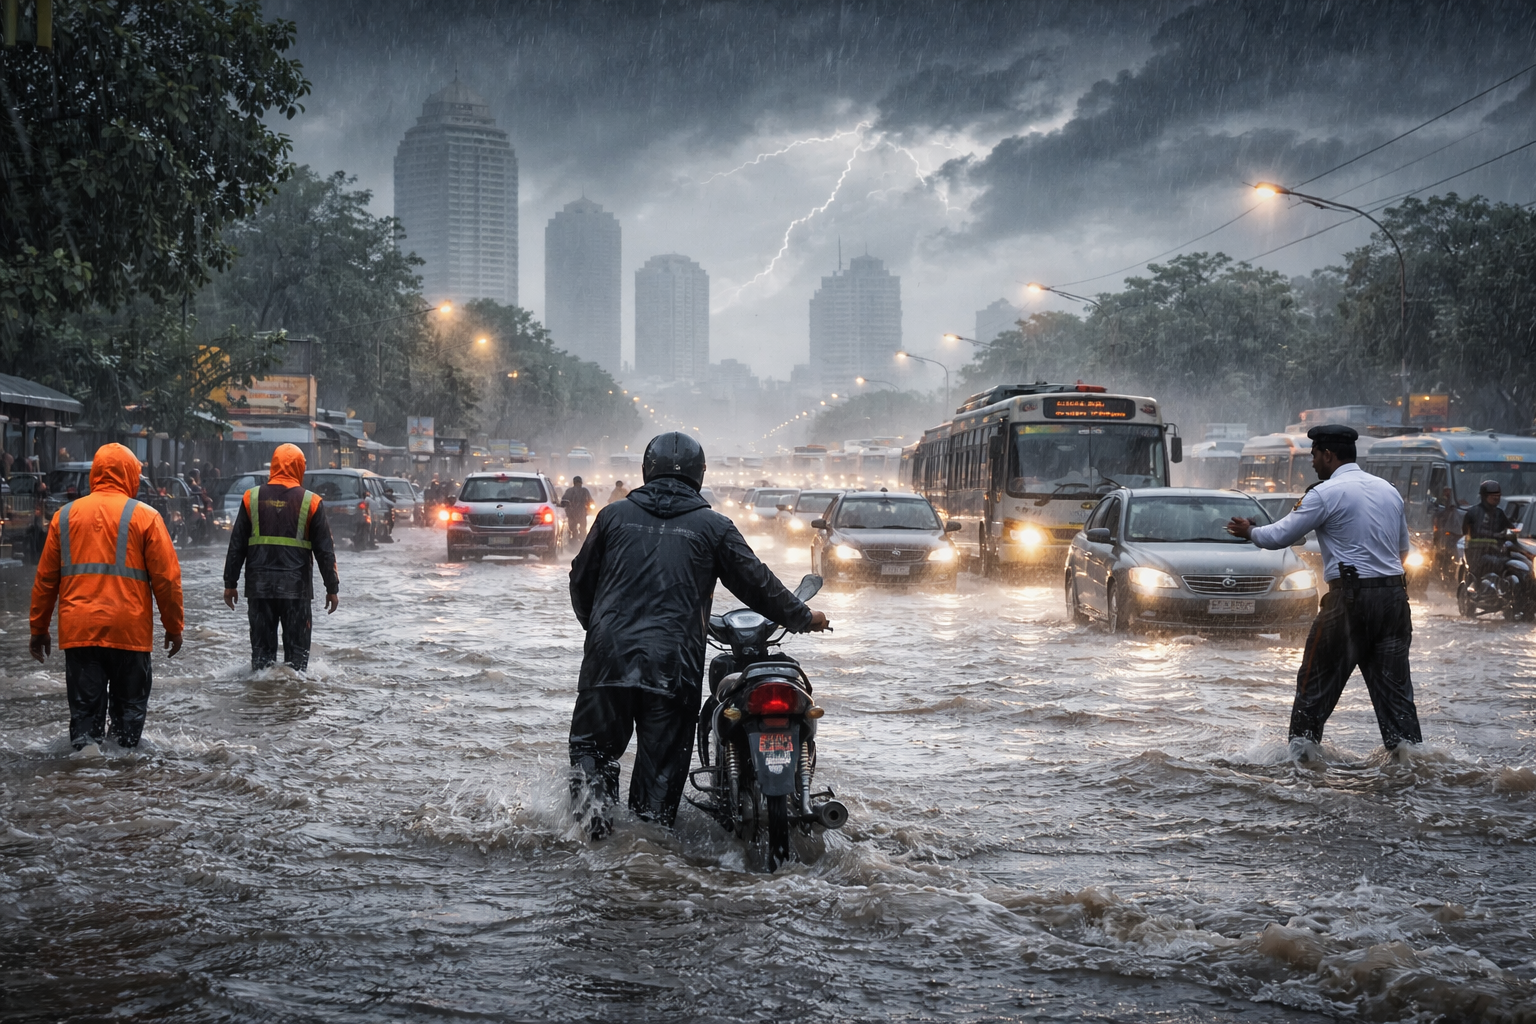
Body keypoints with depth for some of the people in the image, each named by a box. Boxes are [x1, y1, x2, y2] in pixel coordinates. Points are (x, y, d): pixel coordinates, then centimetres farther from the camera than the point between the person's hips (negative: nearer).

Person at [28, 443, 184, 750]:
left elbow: (45, 578, 11)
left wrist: (39, 628, 19)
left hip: (78, 630, 2)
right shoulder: (145, 516, -1)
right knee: (129, 706, 9)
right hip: (129, 632, -2)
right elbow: (167, 578, -2)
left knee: (85, 708, 5)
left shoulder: (65, 515, 8)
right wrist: (174, 627, 8)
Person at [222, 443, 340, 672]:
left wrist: (230, 583, 12)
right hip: (296, 587, -2)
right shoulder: (310, 502, -2)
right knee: (297, 647, 5)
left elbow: (236, 545, 6)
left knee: (262, 646, 8)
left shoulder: (252, 498, 3)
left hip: (259, 586, 2)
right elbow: (325, 550, 0)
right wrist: (332, 588, 6)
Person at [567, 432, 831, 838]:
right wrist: (804, 618, 24)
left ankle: (593, 797, -16)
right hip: (674, 666, -1)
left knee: (593, 743, 12)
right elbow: (756, 583, 9)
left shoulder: (614, 515, 10)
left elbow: (581, 579, 18)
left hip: (609, 655, 1)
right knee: (660, 767, 6)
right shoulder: (714, 527, 6)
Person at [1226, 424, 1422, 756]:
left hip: (1351, 596, -6)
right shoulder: (1389, 490, 14)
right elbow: (1403, 549, 23)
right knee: (1394, 683, 8)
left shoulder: (1326, 493, -7)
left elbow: (1280, 536, -4)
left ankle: (1301, 748, 8)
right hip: (1394, 594, 6)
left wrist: (1249, 531, 15)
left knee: (1317, 679, 5)